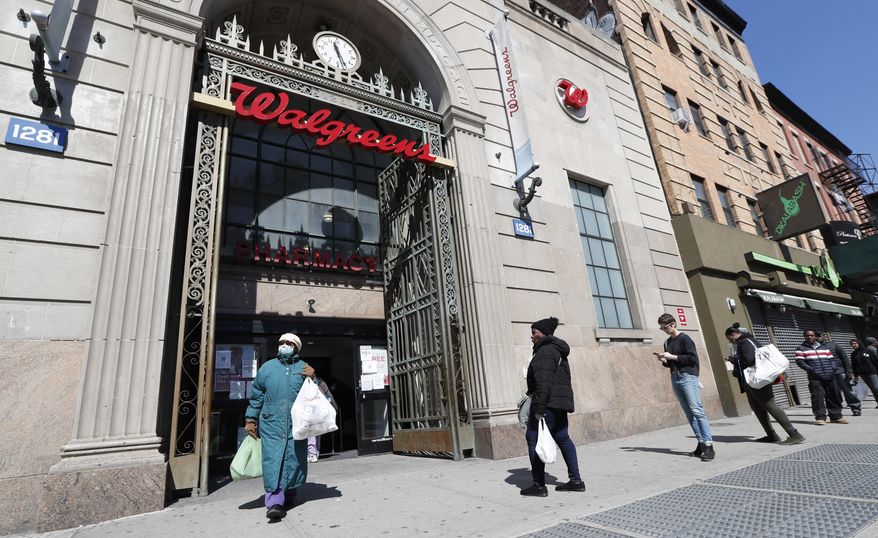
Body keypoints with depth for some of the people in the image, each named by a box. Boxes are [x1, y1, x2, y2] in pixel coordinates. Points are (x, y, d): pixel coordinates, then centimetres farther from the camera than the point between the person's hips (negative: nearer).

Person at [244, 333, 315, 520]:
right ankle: (274, 502, -4)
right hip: (271, 423, 0)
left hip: (296, 423, 0)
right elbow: (256, 396, 13)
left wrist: (313, 378, -9)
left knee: (294, 459, 5)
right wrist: (250, 419, 9)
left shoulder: (303, 368, 8)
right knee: (272, 459, -7)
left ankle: (289, 494, 23)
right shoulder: (267, 367, 10)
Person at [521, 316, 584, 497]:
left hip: (549, 402, -11)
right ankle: (576, 481, 22)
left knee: (534, 438, -5)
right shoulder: (558, 351, 19)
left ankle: (539, 485, -2)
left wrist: (538, 408, -23)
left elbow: (543, 382, -22)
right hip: (561, 401, 11)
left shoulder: (545, 351, -13)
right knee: (562, 438, 17)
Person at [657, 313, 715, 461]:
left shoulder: (684, 338, -4)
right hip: (675, 379, 7)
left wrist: (672, 356, -16)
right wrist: (664, 360, 2)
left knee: (697, 411, -13)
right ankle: (701, 444, 7)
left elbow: (693, 358, -12)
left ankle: (709, 446, -14)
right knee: (689, 414, 4)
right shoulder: (667, 342, 17)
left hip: (688, 376, -7)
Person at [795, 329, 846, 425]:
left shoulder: (824, 347, 19)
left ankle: (836, 416, 21)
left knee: (834, 396, 8)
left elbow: (831, 358, 19)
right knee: (818, 396, -10)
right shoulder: (801, 349, 4)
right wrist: (810, 369, -14)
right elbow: (799, 361, -4)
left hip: (829, 376, 5)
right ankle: (820, 417, -6)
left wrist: (833, 368, 2)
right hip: (815, 378, -5)